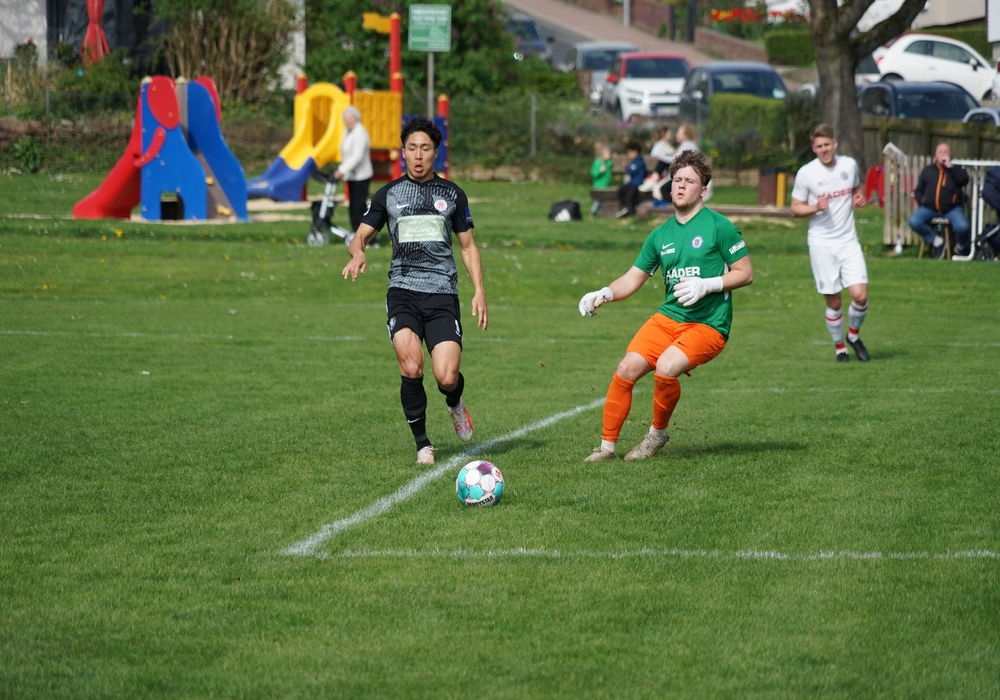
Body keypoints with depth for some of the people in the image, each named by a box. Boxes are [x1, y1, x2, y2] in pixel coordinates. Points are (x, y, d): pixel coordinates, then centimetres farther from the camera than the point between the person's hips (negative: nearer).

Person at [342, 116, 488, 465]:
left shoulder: (452, 194, 11)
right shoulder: (389, 194, 10)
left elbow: (468, 245, 16)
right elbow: (361, 235, 12)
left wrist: (479, 291, 5)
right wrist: (357, 253, -13)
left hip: (442, 293, 0)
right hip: (403, 290, 0)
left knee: (446, 377, -14)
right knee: (411, 365, -23)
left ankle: (455, 404, 25)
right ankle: (422, 443, -5)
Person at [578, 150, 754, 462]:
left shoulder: (718, 226, -5)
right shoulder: (661, 234, 11)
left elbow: (746, 273, -5)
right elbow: (632, 279, 15)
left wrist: (706, 285, -18)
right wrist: (603, 294, -4)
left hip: (708, 325, -5)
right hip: (668, 317, 5)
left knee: (666, 368, -29)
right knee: (627, 369, -14)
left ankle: (657, 435, -3)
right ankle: (607, 445, -1)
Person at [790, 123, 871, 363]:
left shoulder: (850, 164, 2)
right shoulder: (806, 173, -7)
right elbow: (795, 209, -1)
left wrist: (859, 198, 0)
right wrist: (815, 207, -20)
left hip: (849, 241, 2)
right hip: (822, 244, -2)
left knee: (860, 295, -9)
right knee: (833, 302, 1)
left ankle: (854, 336, 19)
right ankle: (839, 347, 21)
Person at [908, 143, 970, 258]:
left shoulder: (956, 169, 17)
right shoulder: (927, 170, 22)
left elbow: (964, 180, -5)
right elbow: (918, 191, 23)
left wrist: (949, 166, -4)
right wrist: (922, 203, 3)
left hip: (952, 208, -2)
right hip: (929, 208, 2)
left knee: (963, 227, -31)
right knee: (914, 221, -29)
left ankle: (961, 246, 4)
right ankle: (936, 241, -8)